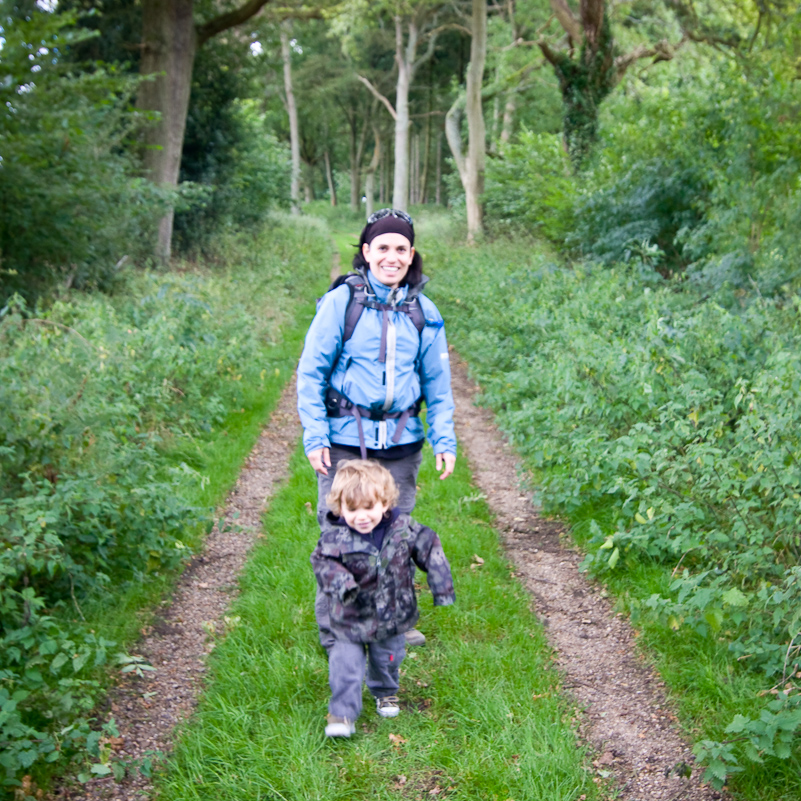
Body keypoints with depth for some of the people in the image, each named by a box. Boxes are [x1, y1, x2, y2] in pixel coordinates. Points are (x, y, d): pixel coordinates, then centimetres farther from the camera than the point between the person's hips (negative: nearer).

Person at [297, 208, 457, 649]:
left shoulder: (423, 312, 8)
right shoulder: (341, 302, -3)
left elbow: (438, 382, 14)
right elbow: (311, 371, -1)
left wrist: (444, 441, 9)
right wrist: (314, 436, -7)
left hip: (400, 444, 3)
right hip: (346, 441, -3)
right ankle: (334, 630, 16)